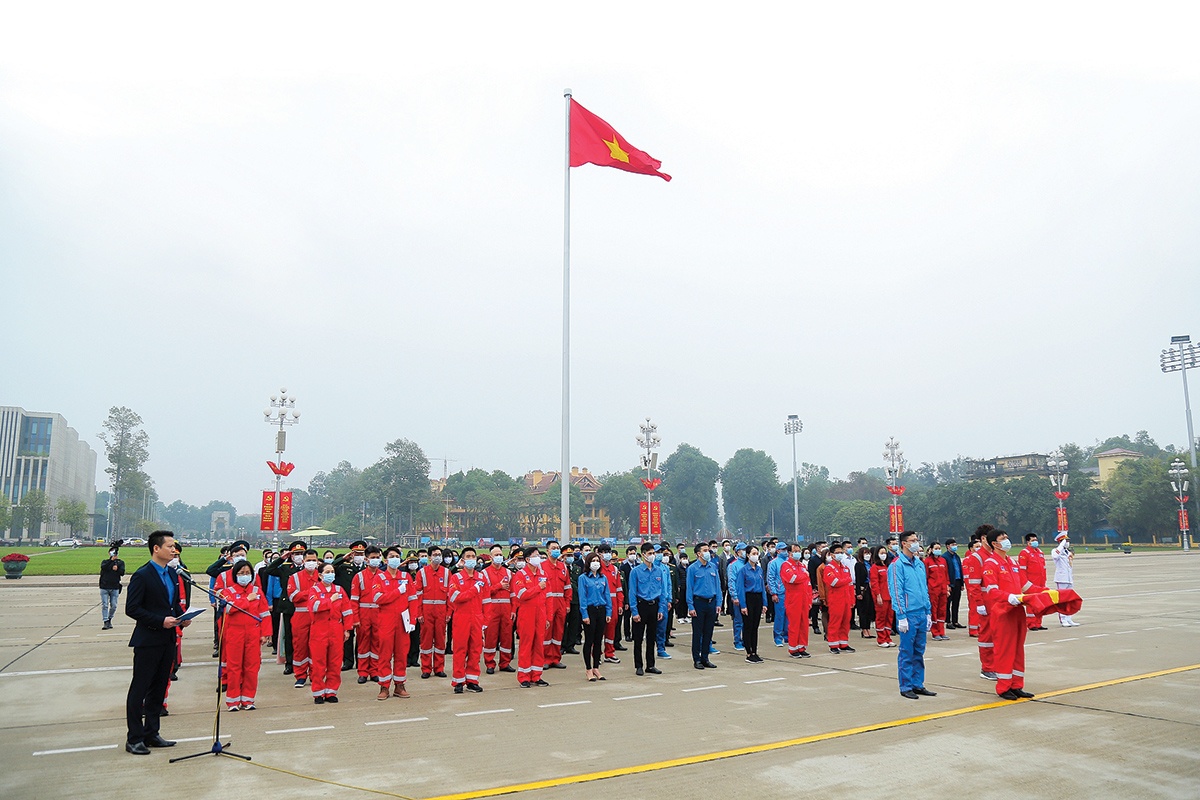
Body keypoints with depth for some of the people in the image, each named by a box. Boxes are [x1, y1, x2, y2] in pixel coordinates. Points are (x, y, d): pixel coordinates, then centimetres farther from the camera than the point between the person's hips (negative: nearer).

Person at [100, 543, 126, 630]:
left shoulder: (120, 562, 9)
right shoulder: (105, 562, 8)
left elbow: (122, 573, -3)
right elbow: (103, 567, -16)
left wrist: (117, 569, -21)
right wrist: (111, 560, -24)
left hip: (115, 588, 1)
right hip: (104, 588, -1)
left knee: (113, 606, 4)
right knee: (105, 605, -5)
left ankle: (109, 619, 22)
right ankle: (106, 622, -4)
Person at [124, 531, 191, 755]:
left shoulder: (172, 573, 11)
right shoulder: (142, 575, -13)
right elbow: (132, 609, -16)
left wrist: (182, 618, 0)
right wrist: (161, 621, -22)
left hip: (167, 639, 8)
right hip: (148, 641, -8)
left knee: (159, 688, 14)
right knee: (139, 689, 1)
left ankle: (151, 734, 24)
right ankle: (134, 738, 9)